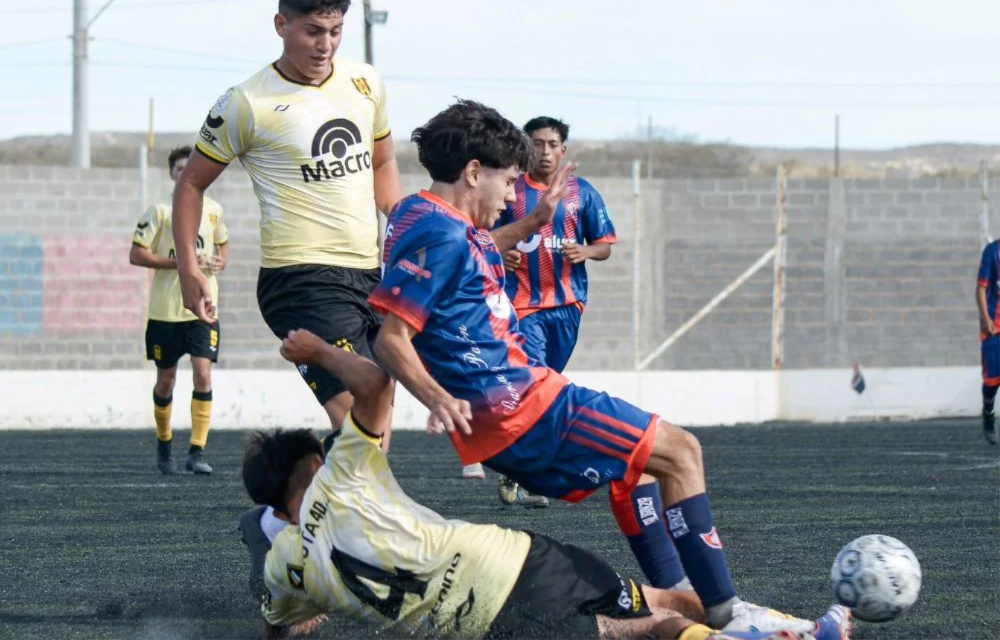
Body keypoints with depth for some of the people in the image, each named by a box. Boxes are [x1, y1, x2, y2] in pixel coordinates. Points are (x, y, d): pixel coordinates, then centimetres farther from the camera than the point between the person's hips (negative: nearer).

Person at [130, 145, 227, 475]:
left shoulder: (214, 210, 7)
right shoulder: (159, 210, -3)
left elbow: (222, 248, 23)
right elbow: (136, 255, -6)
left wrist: (217, 263, -1)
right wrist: (180, 263, -15)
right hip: (165, 308, -1)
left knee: (203, 374, -13)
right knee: (166, 380, 8)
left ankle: (197, 451, -12)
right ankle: (164, 444, 30)